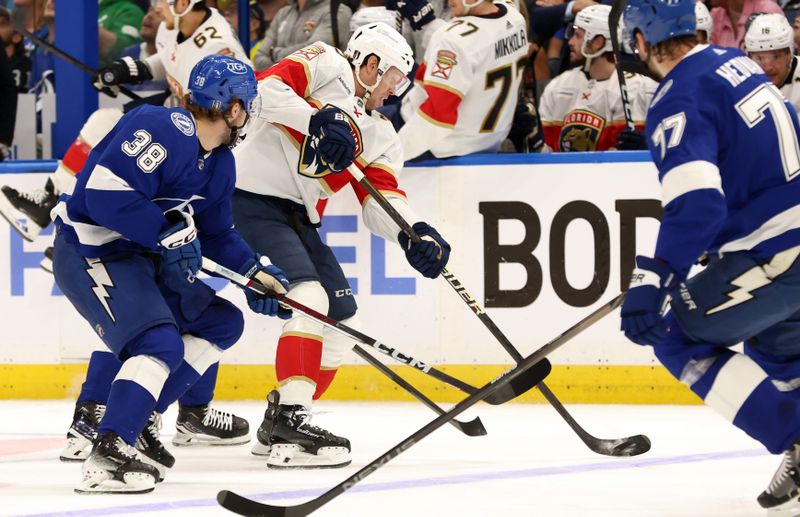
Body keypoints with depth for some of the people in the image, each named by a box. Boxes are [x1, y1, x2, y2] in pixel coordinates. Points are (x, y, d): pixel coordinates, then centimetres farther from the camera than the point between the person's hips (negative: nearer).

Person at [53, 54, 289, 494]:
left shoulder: (220, 163, 10)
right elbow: (104, 193, -30)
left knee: (222, 323, 12)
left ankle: (138, 417, 9)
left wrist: (255, 271, 9)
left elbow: (215, 232, 21)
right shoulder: (163, 130, -22)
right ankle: (107, 456, -29)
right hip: (90, 254, -11)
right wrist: (169, 230, -27)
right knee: (162, 345, -25)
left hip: (144, 258, 11)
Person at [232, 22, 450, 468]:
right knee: (310, 298, -24)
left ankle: (278, 425, 15)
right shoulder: (325, 66, -1)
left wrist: (414, 234, -15)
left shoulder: (380, 136, 18)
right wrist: (317, 119, -30)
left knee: (343, 323, 7)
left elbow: (382, 199, 6)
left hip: (297, 218, 9)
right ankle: (290, 420, -28)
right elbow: (267, 87, -17)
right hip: (253, 197, -9)